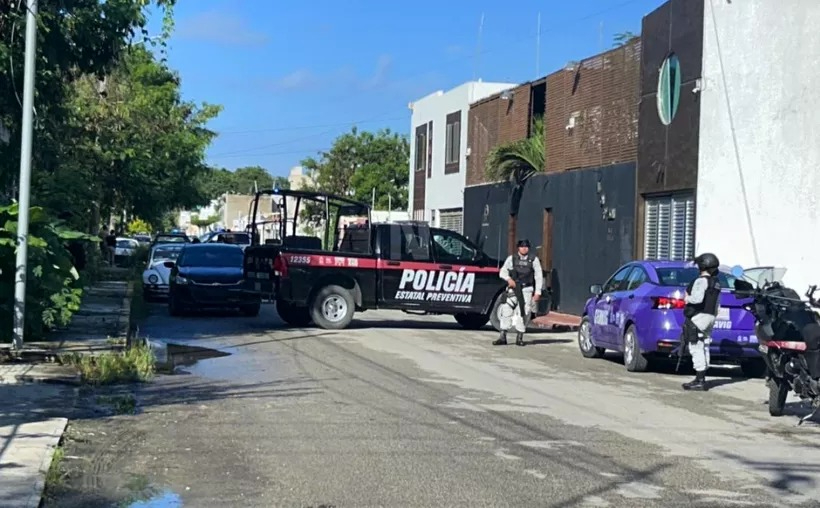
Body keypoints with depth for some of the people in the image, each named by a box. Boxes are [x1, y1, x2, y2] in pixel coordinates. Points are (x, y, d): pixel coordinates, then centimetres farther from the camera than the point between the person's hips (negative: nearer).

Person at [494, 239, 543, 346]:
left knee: (524, 313, -5)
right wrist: (508, 278, -17)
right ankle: (503, 337, -2)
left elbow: (539, 276, 5)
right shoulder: (511, 258, 8)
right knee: (506, 310, -8)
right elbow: (502, 271, 4)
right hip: (513, 288, 1)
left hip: (527, 290, -1)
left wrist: (538, 292, -2)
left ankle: (519, 338, 6)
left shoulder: (534, 259, 5)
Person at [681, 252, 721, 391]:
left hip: (698, 317, -10)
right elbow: (717, 304, 20)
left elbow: (698, 298, -28)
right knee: (704, 348, 12)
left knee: (696, 348, -10)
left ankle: (700, 381, -14)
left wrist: (687, 299, -9)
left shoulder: (701, 281, -13)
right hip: (710, 317, 10)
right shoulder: (716, 283, 16)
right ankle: (701, 379, 16)